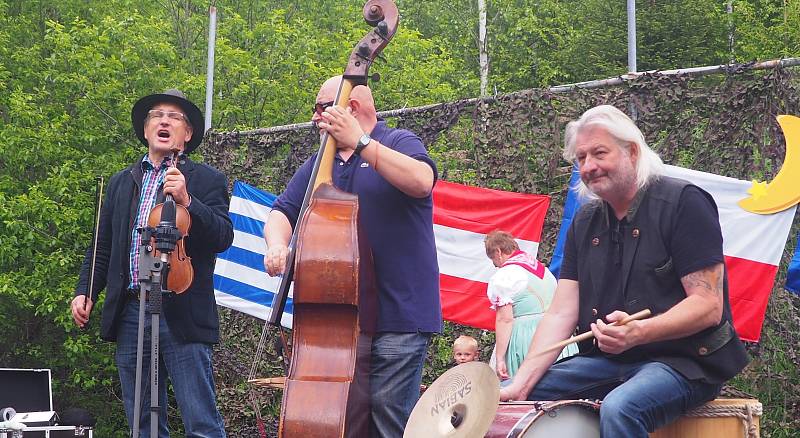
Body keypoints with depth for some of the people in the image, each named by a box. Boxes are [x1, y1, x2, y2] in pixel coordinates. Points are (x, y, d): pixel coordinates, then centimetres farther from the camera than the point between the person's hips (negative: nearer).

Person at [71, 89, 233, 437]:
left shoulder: (207, 180, 6)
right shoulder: (121, 183, 19)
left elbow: (223, 238, -8)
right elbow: (102, 248, 19)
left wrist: (186, 201, -19)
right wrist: (85, 291, 5)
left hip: (182, 316, -5)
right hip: (129, 314, 5)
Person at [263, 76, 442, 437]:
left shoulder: (399, 143, 0)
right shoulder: (320, 164, 19)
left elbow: (421, 181, -21)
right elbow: (283, 211, 14)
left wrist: (360, 142, -24)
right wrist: (277, 244, -9)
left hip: (397, 315, -6)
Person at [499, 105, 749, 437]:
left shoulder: (682, 203, -9)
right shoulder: (585, 223, 11)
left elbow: (709, 307, -16)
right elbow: (561, 313, 4)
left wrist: (638, 333, -32)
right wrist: (522, 382, -10)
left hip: (682, 361, -6)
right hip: (607, 362, 6)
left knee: (620, 408, -35)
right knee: (506, 398, -8)